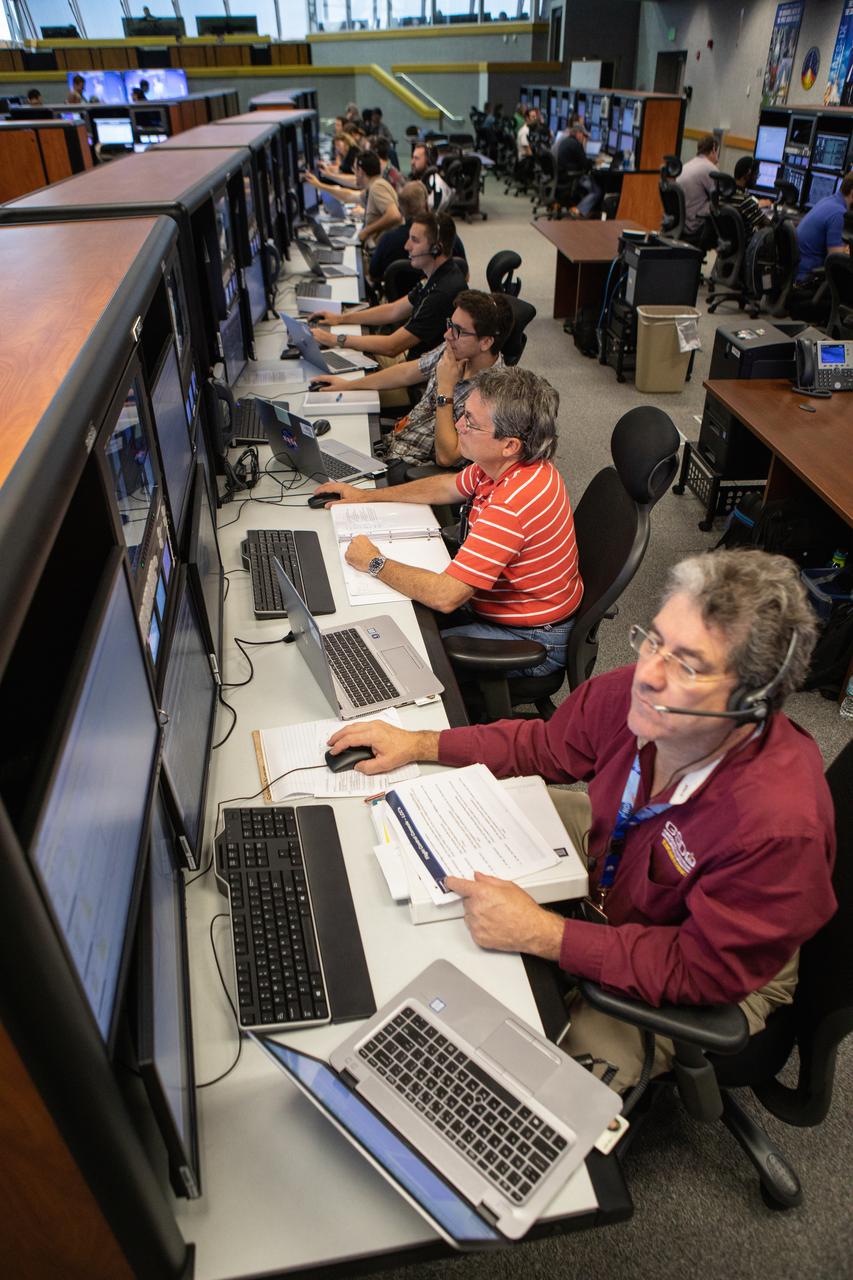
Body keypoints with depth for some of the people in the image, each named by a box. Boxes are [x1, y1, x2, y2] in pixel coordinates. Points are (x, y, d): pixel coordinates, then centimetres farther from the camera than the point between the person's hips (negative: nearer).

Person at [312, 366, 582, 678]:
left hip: (529, 640, -9)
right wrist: (366, 495, 14)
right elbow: (448, 486, 15)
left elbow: (445, 596, -35)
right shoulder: (505, 465, -6)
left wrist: (375, 563, -20)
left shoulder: (513, 503, -36)